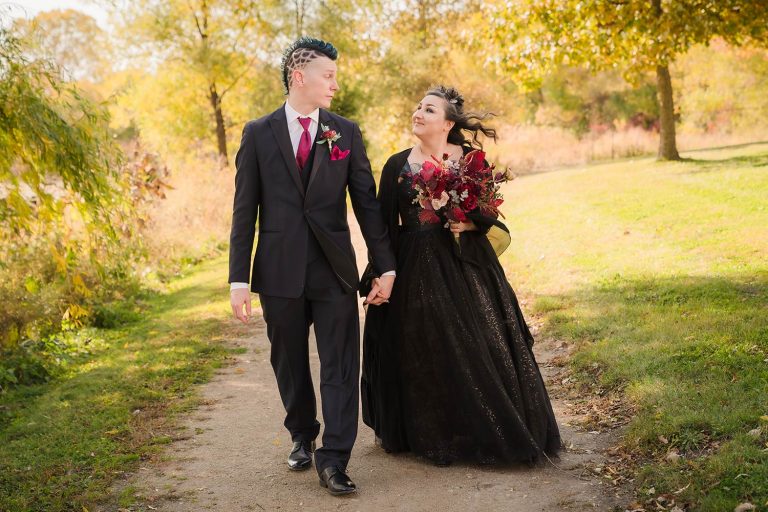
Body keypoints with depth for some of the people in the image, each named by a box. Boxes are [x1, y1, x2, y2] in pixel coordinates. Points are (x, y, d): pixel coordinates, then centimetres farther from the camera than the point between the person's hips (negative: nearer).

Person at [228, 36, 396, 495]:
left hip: (334, 268, 0)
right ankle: (303, 439, 33)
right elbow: (245, 210, 1)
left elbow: (367, 201, 4)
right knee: (290, 365, 13)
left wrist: (385, 265, 1)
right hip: (280, 270, 0)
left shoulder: (346, 133, 4)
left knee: (340, 366, -2)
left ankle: (334, 460, 3)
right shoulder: (259, 134, 1)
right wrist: (239, 278, -4)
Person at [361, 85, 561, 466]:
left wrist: (470, 223, -17)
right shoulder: (397, 165, 5)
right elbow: (385, 224, 4)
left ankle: (491, 433, 15)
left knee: (479, 349, 0)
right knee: (428, 356, 5)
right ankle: (436, 439, 19)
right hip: (416, 271, 1)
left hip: (466, 266, -1)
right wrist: (380, 273, -2)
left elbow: (490, 213, 4)